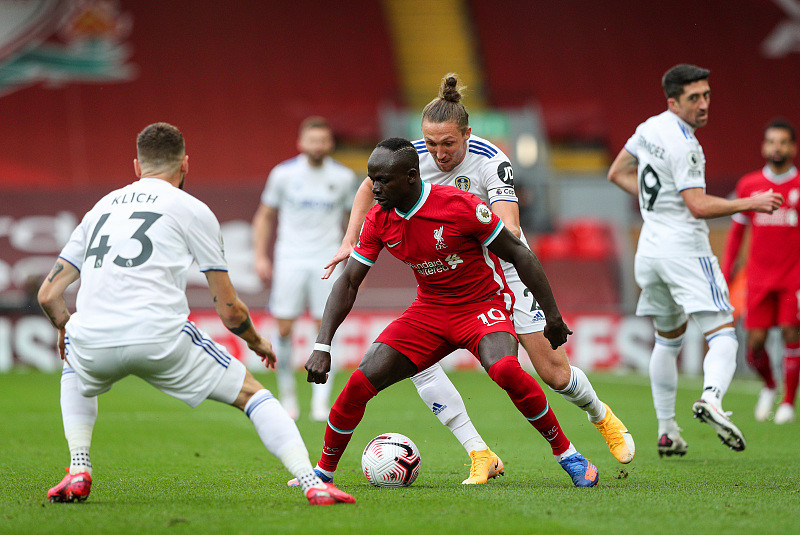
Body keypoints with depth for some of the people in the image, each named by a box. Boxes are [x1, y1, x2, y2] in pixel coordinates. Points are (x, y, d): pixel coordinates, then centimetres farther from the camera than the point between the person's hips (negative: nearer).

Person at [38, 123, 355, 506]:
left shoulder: (101, 208, 25)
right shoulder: (193, 211, 13)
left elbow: (48, 294, 23)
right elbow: (229, 311, 12)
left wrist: (67, 332, 44)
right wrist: (257, 342, 32)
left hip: (92, 342, 3)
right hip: (161, 339, -3)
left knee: (75, 373, 39)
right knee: (251, 393, 13)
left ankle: (78, 470, 20)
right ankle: (312, 484, -3)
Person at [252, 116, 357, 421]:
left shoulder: (343, 177, 3)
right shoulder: (284, 174, 1)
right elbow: (264, 216, 10)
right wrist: (260, 257, 2)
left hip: (327, 260, 0)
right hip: (290, 258, 0)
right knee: (284, 329, -5)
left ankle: (321, 402, -3)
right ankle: (287, 394, 13)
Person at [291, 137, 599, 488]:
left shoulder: (458, 205, -22)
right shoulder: (378, 221, -7)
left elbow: (517, 253, -13)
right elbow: (348, 282, 0)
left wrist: (553, 317, -10)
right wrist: (322, 346, -10)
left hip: (483, 305, -4)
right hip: (430, 310, 5)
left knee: (505, 370, -35)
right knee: (360, 382, -11)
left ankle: (566, 453, -17)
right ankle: (324, 470, 10)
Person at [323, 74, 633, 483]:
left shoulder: (491, 162, -26)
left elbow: (508, 229, -37)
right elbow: (369, 188, 6)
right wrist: (350, 241, -3)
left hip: (503, 269, -3)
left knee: (554, 372, -4)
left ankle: (601, 416, 31)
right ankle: (479, 454, -15)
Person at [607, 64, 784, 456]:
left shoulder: (650, 128, 9)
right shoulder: (684, 145, -16)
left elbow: (617, 174, 21)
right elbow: (700, 206, -22)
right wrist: (751, 203, -14)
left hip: (649, 248, 8)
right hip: (684, 247, -8)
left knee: (667, 339, 20)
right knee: (723, 335, -12)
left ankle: (666, 433, 17)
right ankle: (711, 398, -40)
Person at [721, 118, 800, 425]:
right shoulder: (749, 185, 6)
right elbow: (736, 231, 15)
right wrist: (725, 273, 11)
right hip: (759, 276, 2)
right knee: (755, 342, -4)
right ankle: (768, 386, 25)